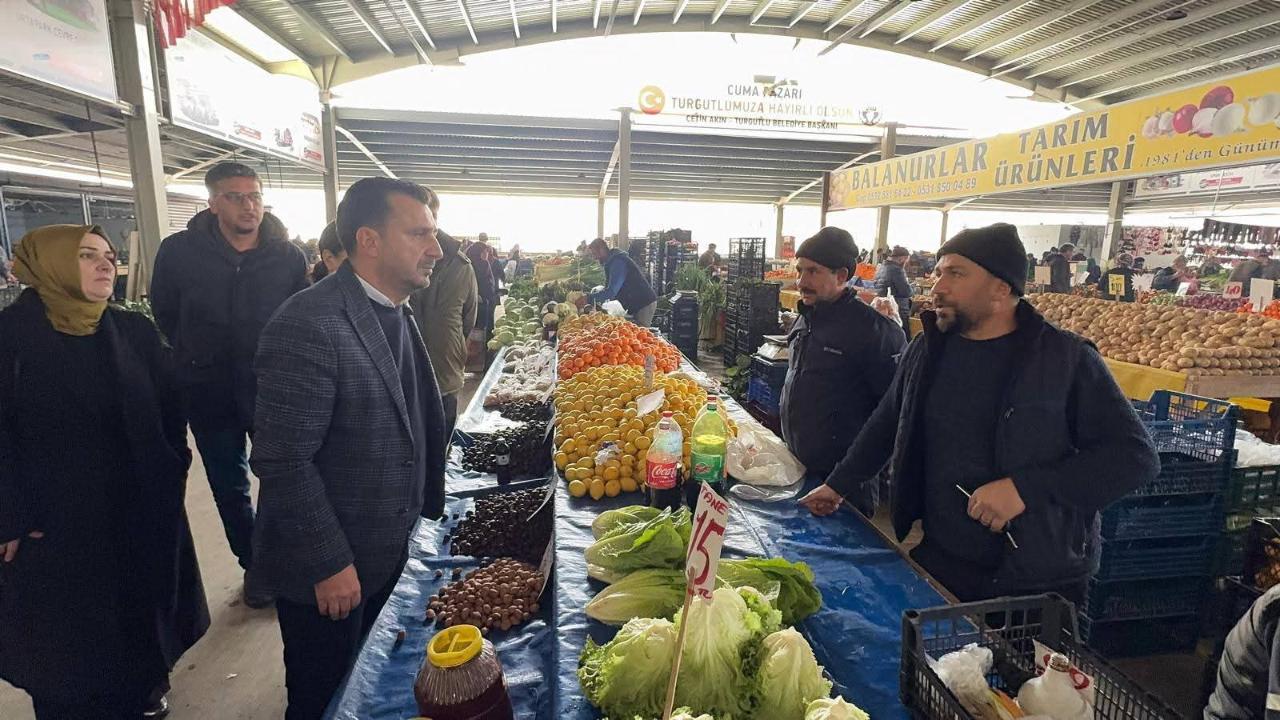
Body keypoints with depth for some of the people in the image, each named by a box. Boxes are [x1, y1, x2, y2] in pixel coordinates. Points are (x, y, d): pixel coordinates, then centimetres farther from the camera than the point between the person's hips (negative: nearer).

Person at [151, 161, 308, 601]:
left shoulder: (289, 256, -7)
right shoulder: (179, 251, -6)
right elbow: (165, 316, 8)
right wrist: (196, 362, 9)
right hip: (210, 394, 2)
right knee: (230, 488, 14)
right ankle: (254, 566, 32)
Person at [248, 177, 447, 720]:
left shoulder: (395, 313, 4)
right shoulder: (309, 324, -25)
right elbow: (282, 461, -25)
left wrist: (422, 510, 12)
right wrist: (330, 565, -19)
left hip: (387, 551, 8)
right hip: (325, 570, -7)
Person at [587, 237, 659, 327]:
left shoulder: (617, 262, -20)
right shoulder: (611, 261, 12)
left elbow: (611, 291, -29)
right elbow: (609, 288, 17)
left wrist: (588, 298, -27)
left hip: (644, 305, -10)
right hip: (634, 306, 10)